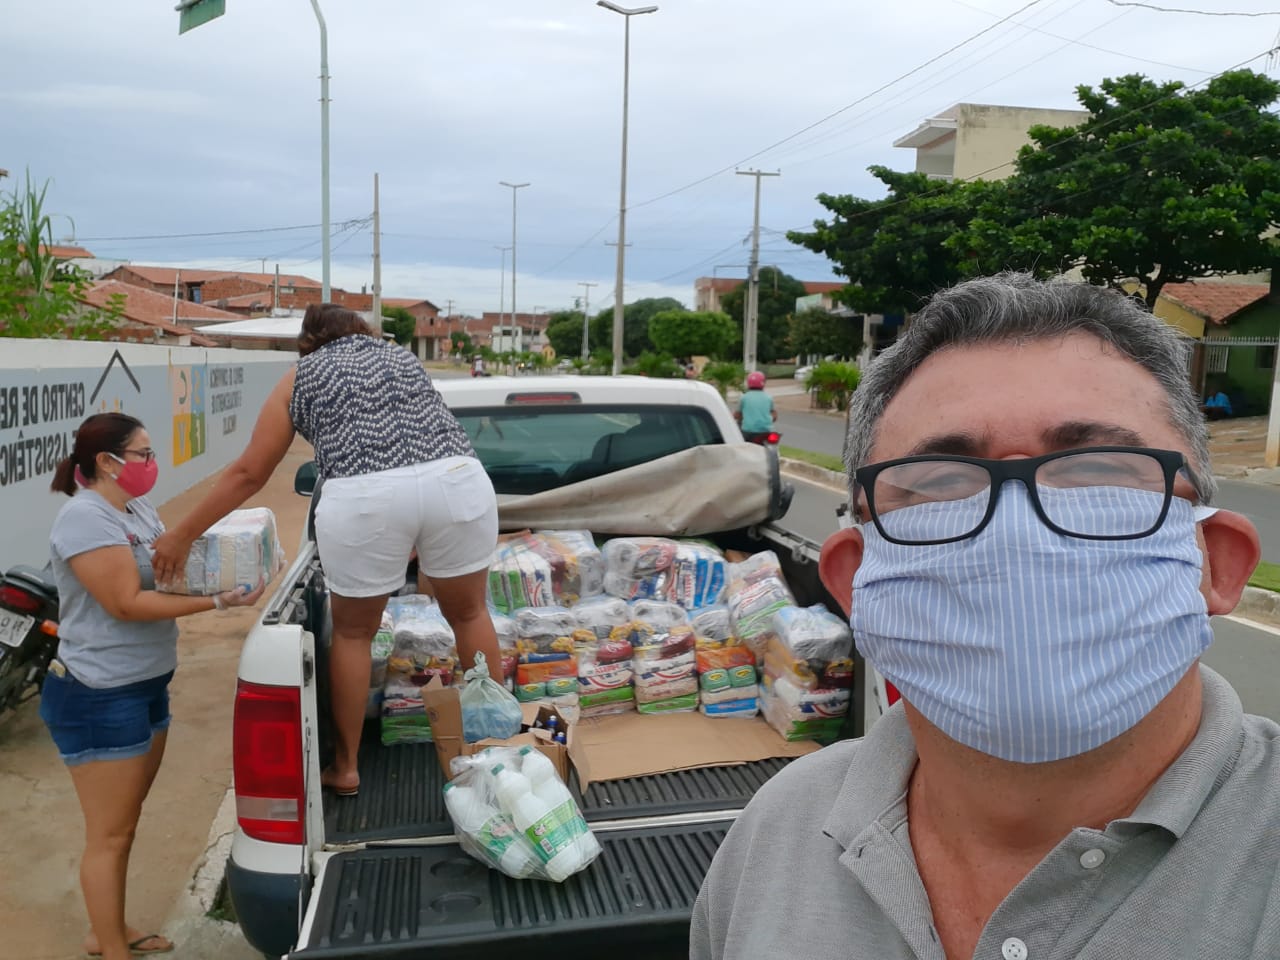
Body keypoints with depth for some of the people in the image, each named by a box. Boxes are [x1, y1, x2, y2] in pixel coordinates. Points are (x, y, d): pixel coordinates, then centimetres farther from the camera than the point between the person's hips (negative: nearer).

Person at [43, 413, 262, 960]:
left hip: (145, 688, 9)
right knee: (110, 835, 3)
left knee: (122, 824, 21)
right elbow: (127, 603, -25)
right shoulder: (85, 519, -20)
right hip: (98, 699, -9)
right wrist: (217, 602, -25)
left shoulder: (138, 509, 8)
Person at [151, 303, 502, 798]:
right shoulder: (403, 356, 31)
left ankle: (346, 767, 30)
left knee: (353, 631, 19)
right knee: (469, 612, 21)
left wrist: (181, 536, 31)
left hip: (364, 497, -2)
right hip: (459, 478, 3)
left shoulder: (299, 378, 22)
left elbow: (247, 474, 21)